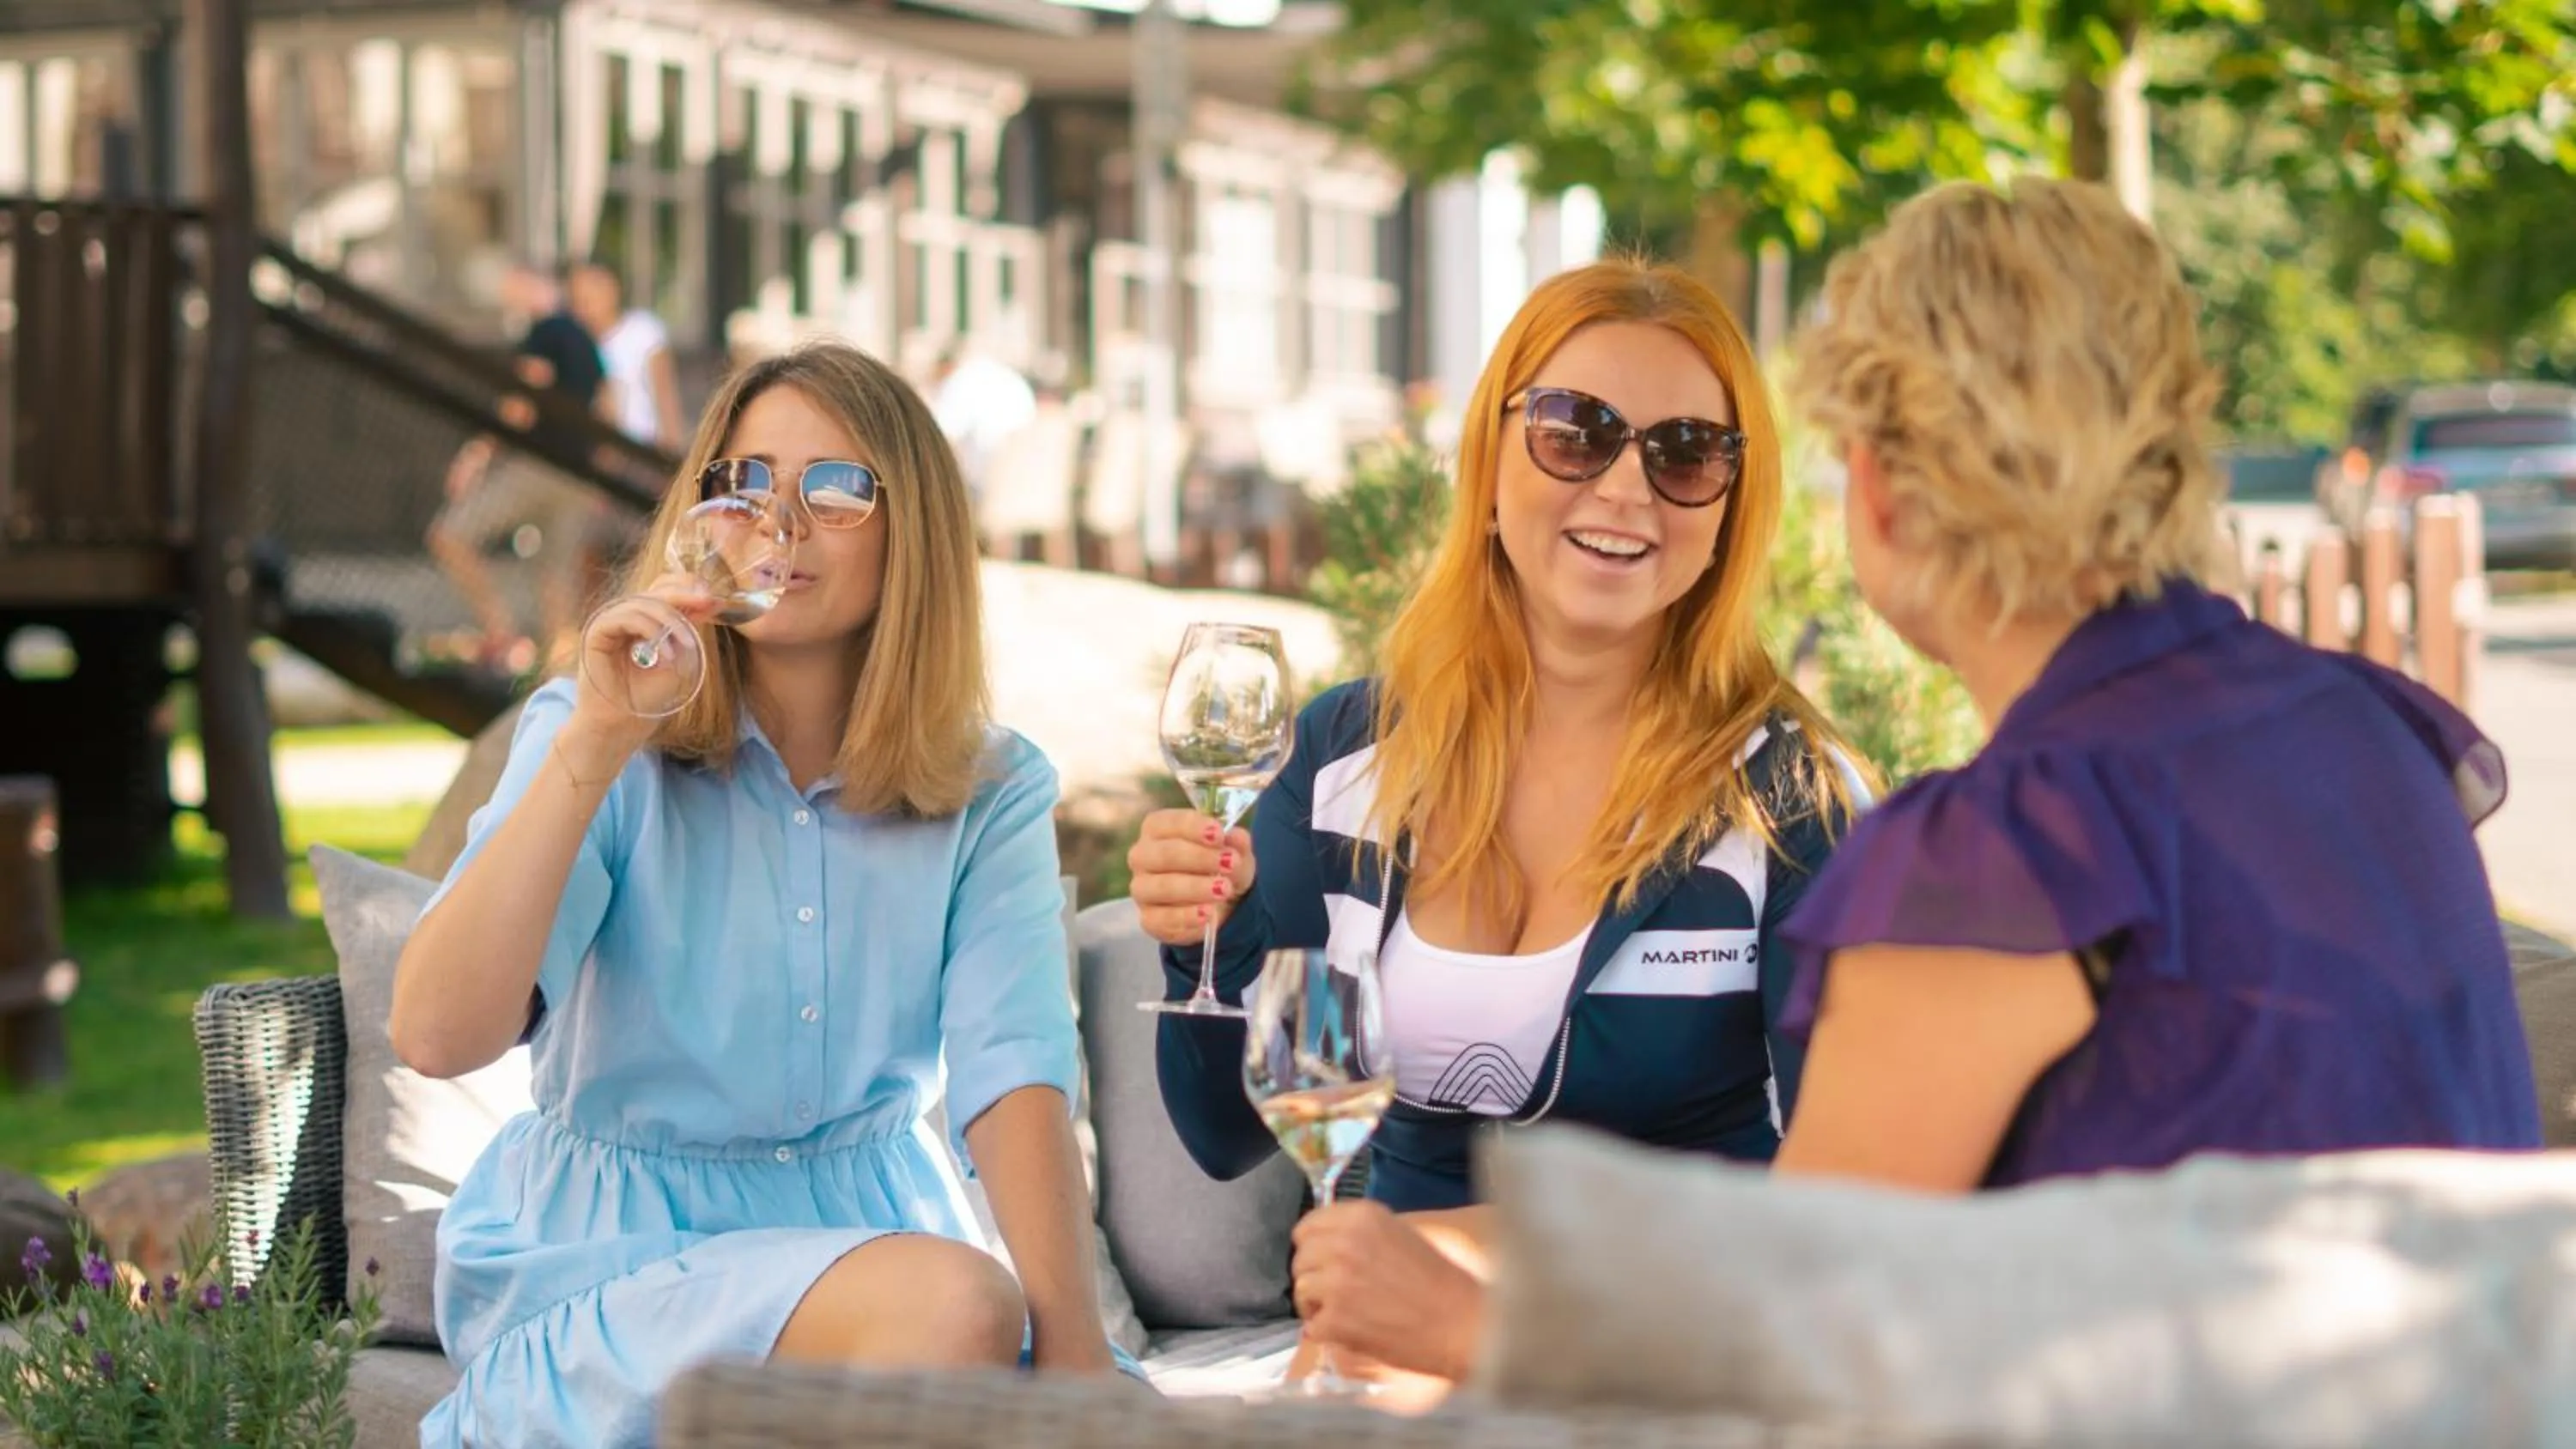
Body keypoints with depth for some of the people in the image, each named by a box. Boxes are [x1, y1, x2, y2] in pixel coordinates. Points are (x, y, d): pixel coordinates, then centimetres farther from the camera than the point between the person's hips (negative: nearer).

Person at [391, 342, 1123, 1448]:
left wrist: (1072, 1344, -30)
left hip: (871, 1228, 3)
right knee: (953, 1312, -31)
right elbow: (436, 1037, -19)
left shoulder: (991, 793, 2)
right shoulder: (602, 743, -4)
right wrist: (595, 747, -25)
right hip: (611, 1245, -3)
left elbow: (1014, 1073, -14)